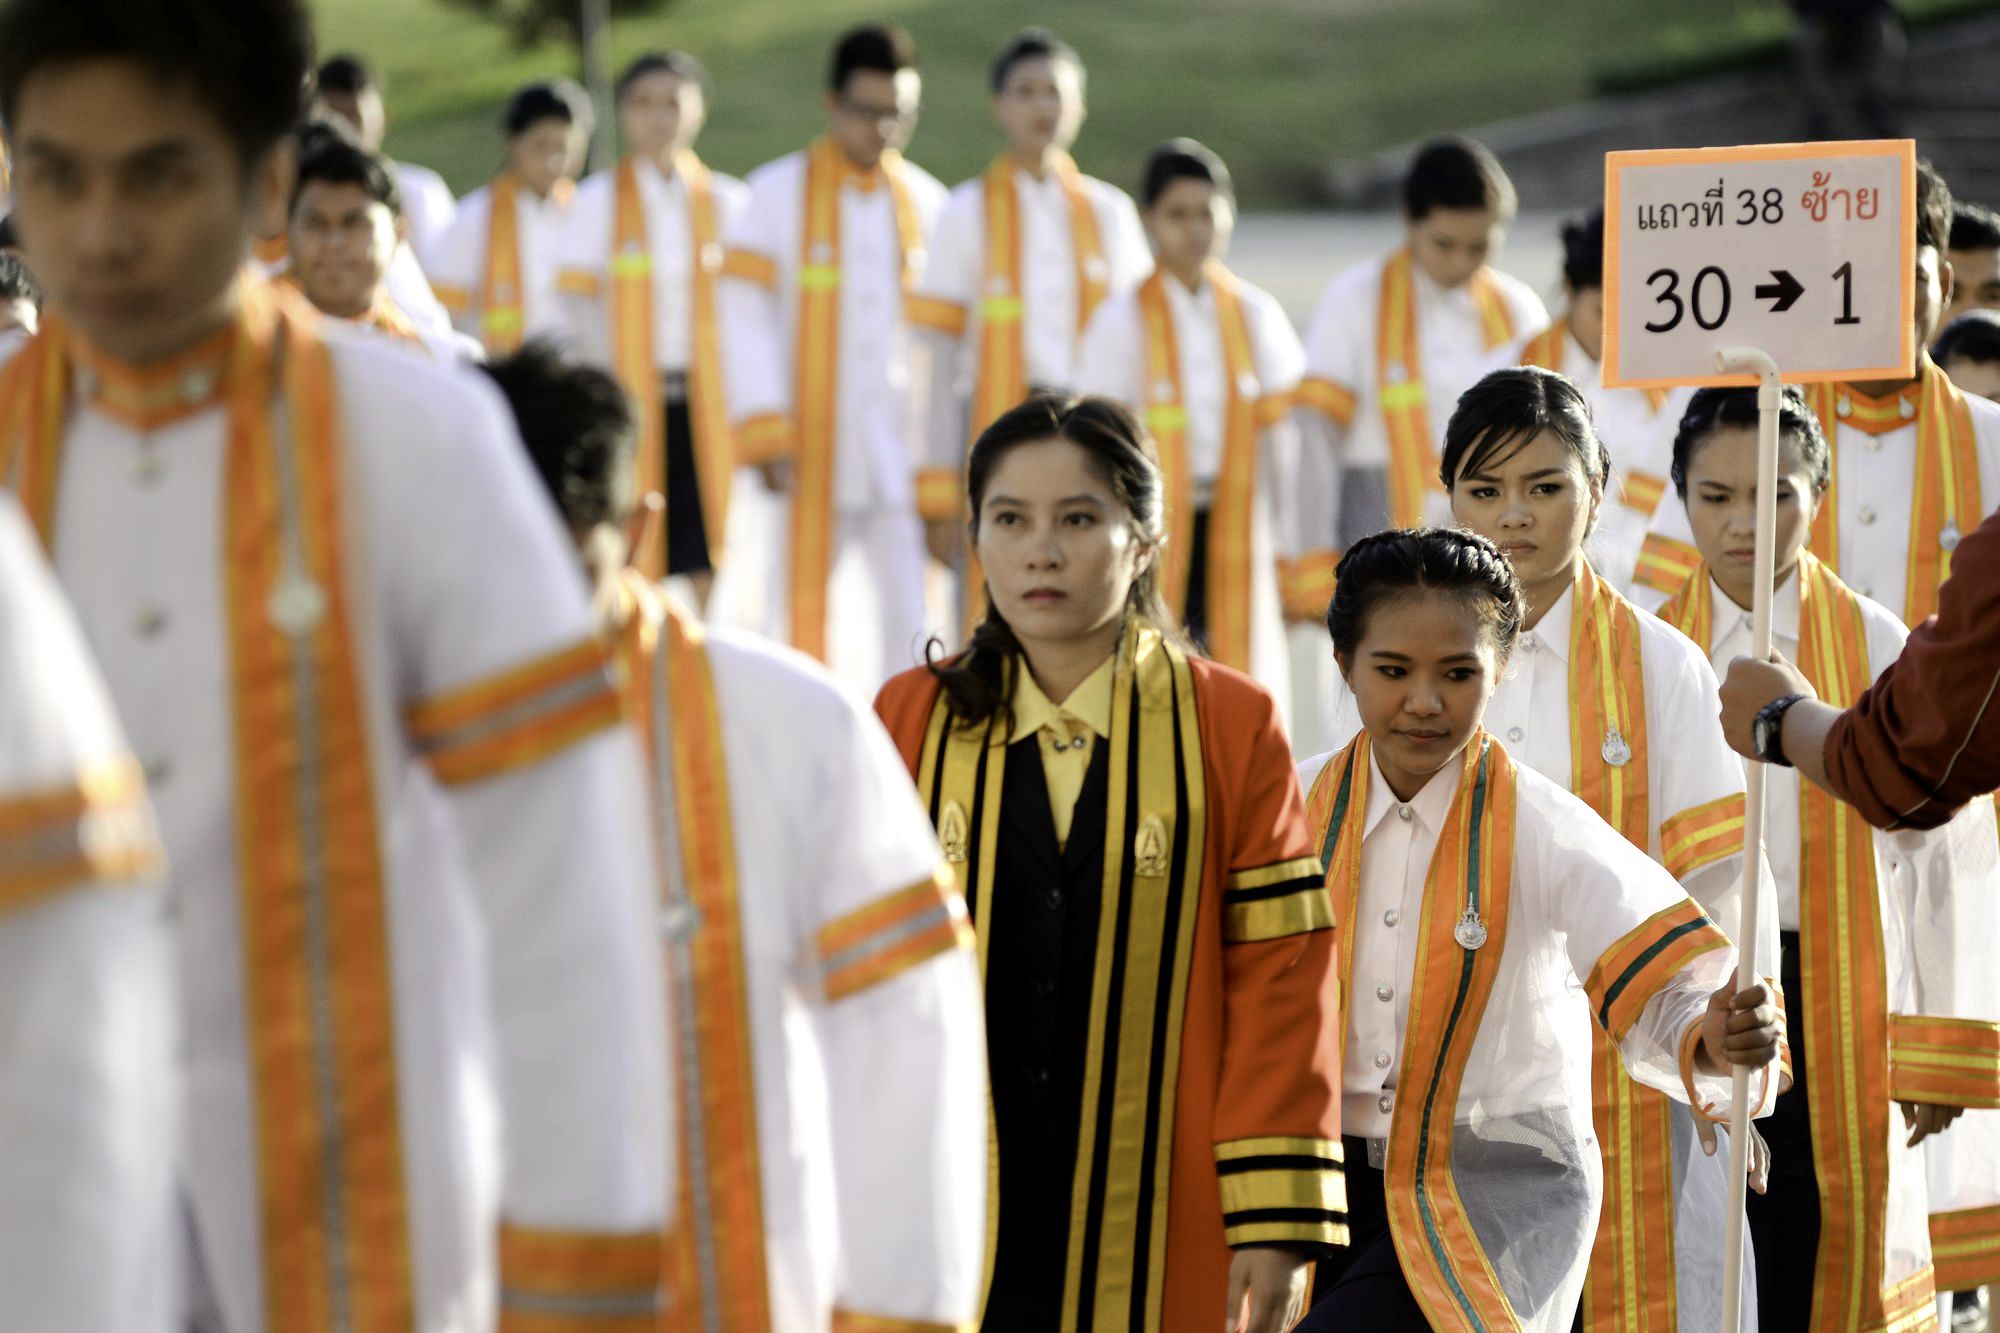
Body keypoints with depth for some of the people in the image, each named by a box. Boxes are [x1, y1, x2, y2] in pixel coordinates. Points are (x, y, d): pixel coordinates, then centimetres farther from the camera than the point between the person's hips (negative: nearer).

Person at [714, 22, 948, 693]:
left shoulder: (927, 201, 9)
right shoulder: (777, 192, 2)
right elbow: (745, 317, -3)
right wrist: (765, 433, -12)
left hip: (902, 448, 1)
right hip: (810, 448, -1)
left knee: (914, 618, -7)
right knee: (800, 613, 3)